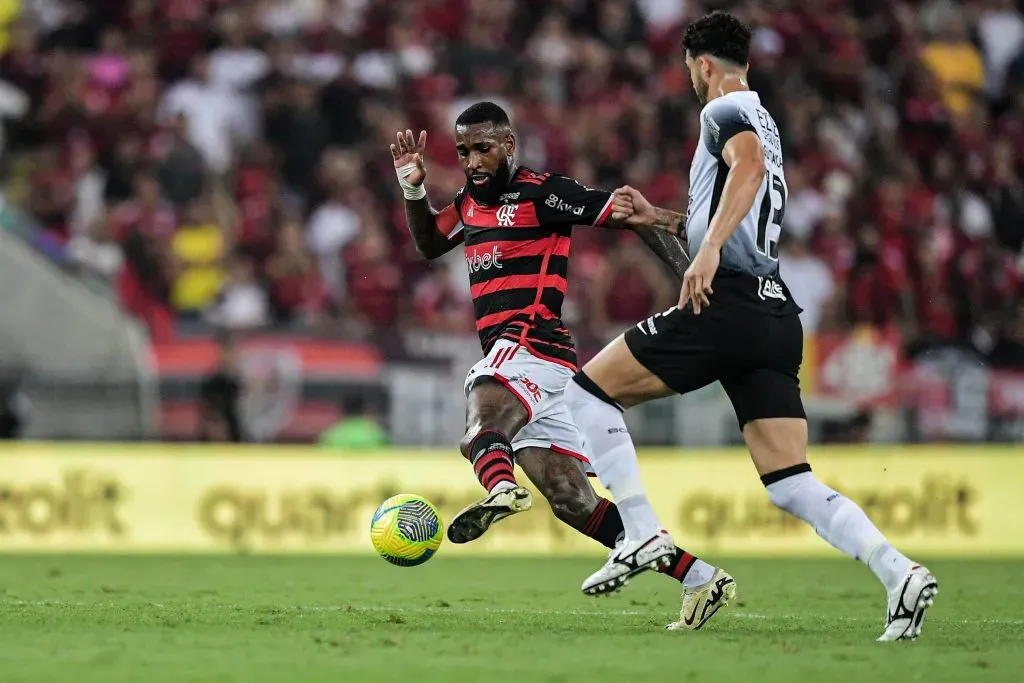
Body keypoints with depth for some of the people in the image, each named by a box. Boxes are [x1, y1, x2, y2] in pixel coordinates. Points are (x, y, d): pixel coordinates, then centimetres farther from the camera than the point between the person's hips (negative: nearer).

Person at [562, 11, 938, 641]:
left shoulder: (725, 110, -1)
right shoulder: (765, 124, 28)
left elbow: (749, 164, -24)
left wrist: (708, 250, -32)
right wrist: (658, 218, 43)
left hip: (726, 305, -9)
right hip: (777, 314, 9)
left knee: (589, 390, 4)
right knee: (793, 487, 2)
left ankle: (643, 535, -6)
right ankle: (899, 572, -17)